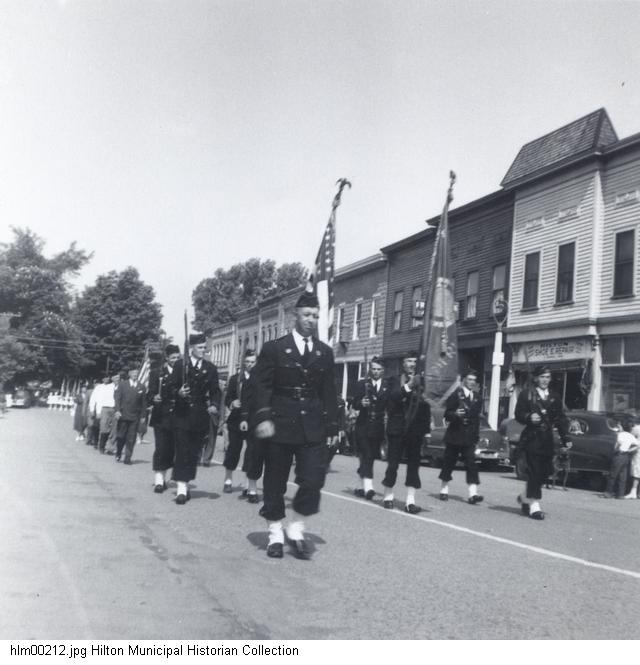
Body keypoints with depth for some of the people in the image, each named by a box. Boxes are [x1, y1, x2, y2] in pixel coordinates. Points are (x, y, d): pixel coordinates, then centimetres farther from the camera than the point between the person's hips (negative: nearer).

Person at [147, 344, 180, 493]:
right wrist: (154, 398, -23)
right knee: (161, 448, -6)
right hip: (161, 417, -2)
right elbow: (150, 395, -3)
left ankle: (165, 478, 18)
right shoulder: (156, 373, 3)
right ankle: (159, 480, -2)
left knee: (172, 449, 5)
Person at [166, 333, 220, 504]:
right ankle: (181, 488, -7)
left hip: (201, 417, 3)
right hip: (182, 415, -3)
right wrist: (178, 393, -21)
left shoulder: (210, 368, 10)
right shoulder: (181, 364, 3)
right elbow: (171, 388, 0)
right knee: (182, 451, -7)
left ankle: (185, 485, 19)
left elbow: (215, 391, 8)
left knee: (194, 453, 6)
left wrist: (215, 405, -10)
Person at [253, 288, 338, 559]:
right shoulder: (274, 348, 1)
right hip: (279, 425, -2)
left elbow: (329, 392, 11)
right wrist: (262, 417, -16)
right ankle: (275, 535, 21)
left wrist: (332, 426, 7)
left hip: (313, 428, 2)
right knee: (275, 484, 6)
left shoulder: (325, 352, 11)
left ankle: (296, 530, 14)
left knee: (313, 481, -6)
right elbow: (261, 386, -4)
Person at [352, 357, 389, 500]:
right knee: (366, 456, -11)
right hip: (363, 425, -2)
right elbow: (355, 404, -1)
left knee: (369, 457, 8)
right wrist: (361, 403, -20)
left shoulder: (387, 386, 6)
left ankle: (362, 486, 18)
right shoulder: (362, 384, 4)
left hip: (378, 427, 2)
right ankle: (368, 486, -17)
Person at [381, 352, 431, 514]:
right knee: (393, 462, 1)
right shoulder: (395, 381, 7)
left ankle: (410, 501, 0)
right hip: (397, 427, -1)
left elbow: (427, 404, 3)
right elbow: (392, 397, -11)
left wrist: (427, 426, -7)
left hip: (415, 428, 1)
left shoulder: (421, 382, 9)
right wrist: (408, 386, -20)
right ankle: (388, 496, 16)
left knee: (414, 464, -1)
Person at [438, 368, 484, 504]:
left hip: (469, 437, 4)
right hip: (455, 435, -3)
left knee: (471, 463, -7)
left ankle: (473, 494, -13)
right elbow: (447, 415, -7)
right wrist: (455, 414, -28)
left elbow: (476, 416, 18)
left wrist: (476, 434, 13)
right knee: (449, 462, 4)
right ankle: (444, 490, 19)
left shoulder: (477, 397, 11)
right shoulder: (456, 395, -4)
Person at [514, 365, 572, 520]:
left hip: (547, 440, 5)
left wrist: (566, 438, 2)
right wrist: (529, 417, -24)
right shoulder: (526, 394, 2)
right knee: (534, 472, -9)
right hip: (531, 439, -5)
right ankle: (534, 506, -3)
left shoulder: (554, 398, 16)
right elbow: (518, 414, -3)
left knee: (545, 471, 6)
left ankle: (525, 497, 27)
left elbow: (561, 420, 12)